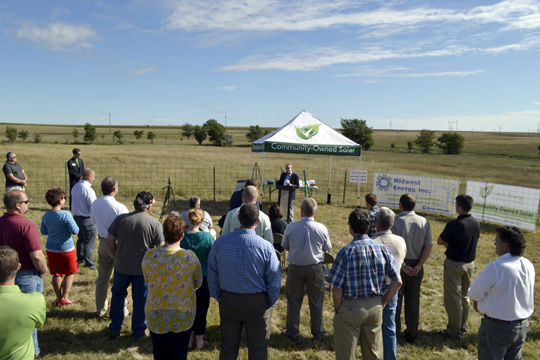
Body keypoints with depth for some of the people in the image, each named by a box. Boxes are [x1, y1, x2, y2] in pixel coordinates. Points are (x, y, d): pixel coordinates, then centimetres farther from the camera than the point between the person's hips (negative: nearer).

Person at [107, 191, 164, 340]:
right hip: (143, 269, -2)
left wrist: (117, 257, 12)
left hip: (121, 266, 2)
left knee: (118, 295, 23)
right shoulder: (155, 223, -12)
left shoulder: (120, 219, -5)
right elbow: (160, 247, -10)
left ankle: (114, 329, 33)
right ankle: (139, 332, 26)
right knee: (140, 300, 12)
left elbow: (110, 241, -1)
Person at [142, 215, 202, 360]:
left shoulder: (149, 255, -19)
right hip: (183, 316, -1)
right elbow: (198, 283, -7)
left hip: (156, 314, 1)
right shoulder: (190, 257, -22)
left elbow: (147, 280, -1)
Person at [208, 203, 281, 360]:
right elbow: (274, 281, -11)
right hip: (258, 303, -2)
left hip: (228, 301, 3)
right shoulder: (265, 247, -19)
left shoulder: (220, 242, -10)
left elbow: (212, 274, 0)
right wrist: (271, 303, 6)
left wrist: (219, 297, 13)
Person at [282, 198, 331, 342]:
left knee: (294, 301, 14)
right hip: (315, 268, 1)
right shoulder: (322, 228, -11)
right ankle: (318, 332, 28)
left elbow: (285, 246, 1)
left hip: (295, 267, 0)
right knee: (316, 302, 15)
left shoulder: (291, 227, -13)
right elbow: (327, 248, 2)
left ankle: (292, 332, 26)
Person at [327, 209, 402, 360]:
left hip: (350, 307, -4)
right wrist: (383, 302, 9)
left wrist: (338, 310, -1)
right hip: (375, 308, 4)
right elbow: (397, 282, 0)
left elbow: (337, 289, -16)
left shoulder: (346, 252, -17)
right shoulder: (382, 249, -4)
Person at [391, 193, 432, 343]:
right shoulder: (424, 222, -1)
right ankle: (412, 334, 26)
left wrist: (402, 266, -13)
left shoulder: (395, 222, -15)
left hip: (398, 266, -3)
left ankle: (394, 332, 19)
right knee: (413, 301, 16)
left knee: (395, 300, 10)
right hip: (417, 266, 4)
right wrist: (418, 266, -6)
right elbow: (429, 246, -3)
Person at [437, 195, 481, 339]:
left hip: (454, 264, -7)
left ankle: (454, 331, 15)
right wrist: (451, 244, 0)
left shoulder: (454, 225, -23)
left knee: (453, 298, 5)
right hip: (470, 263, 7)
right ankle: (463, 327, 32)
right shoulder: (476, 223, -2)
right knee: (464, 297, 20)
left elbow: (440, 241, -13)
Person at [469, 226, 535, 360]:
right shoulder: (529, 265, -4)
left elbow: (475, 293, -18)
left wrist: (476, 302, 4)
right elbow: (511, 292, 5)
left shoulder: (495, 267, -27)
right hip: (523, 326, 7)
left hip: (497, 327, -7)